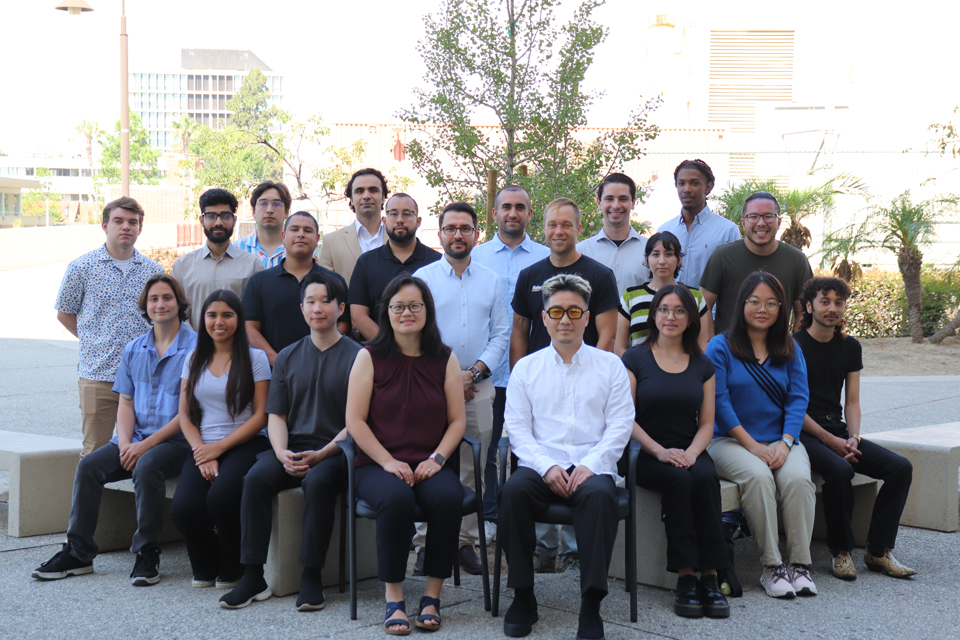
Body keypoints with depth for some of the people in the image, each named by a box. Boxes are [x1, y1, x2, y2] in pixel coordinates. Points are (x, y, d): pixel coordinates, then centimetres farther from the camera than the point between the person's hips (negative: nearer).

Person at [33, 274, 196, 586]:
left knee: (146, 466, -34)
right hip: (136, 440, 6)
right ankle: (78, 552, -7)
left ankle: (147, 554, -22)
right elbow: (125, 403, 13)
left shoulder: (195, 347, -6)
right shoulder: (133, 349, 15)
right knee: (88, 466, -15)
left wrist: (147, 444, -17)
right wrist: (124, 443, -7)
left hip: (176, 440, -6)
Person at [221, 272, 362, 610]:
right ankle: (253, 575, -21)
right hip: (292, 447, 4)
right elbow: (275, 415, 11)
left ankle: (311, 576, -24)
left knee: (318, 481, -35)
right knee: (256, 477, -25)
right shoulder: (287, 357, 15)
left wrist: (320, 455, -17)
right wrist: (282, 453, -10)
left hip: (336, 451, -4)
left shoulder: (356, 356, 0)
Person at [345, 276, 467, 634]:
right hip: (378, 465, -2)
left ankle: (432, 596, -16)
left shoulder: (445, 359, 9)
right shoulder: (369, 357, 3)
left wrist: (436, 459, -8)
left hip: (430, 466, 2)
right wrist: (388, 461, -11)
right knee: (395, 498, -34)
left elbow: (457, 420, 8)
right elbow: (355, 420, -1)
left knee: (448, 496, -31)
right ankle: (393, 598, -20)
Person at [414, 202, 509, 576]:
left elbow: (501, 334, 9)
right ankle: (426, 542, 3)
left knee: (473, 468, 3)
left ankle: (466, 540, 12)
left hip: (479, 386, 2)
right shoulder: (422, 278, 5)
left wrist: (475, 372, -5)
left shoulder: (491, 281, 12)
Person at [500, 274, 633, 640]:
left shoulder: (610, 366, 13)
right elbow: (517, 428, 7)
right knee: (513, 490, -32)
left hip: (592, 467, -1)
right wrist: (547, 466, -10)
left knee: (600, 495, -35)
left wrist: (591, 465, -12)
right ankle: (523, 597, -18)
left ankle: (591, 606, -31)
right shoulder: (526, 369, 15)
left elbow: (620, 425, 5)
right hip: (541, 465, 1)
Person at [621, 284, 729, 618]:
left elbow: (707, 423, 10)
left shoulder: (703, 365, 13)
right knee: (678, 481, -34)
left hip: (691, 452, 2)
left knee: (706, 478, -31)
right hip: (648, 455, -2)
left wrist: (691, 453, -11)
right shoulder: (635, 359, 4)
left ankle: (709, 575, -30)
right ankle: (685, 576, -30)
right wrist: (661, 451, -16)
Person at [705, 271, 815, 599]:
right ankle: (771, 566, -26)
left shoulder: (790, 350, 14)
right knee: (757, 476, -33)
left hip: (780, 440, 3)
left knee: (798, 477, -28)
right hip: (731, 440, -3)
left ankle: (800, 563, -22)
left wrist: (785, 442, -12)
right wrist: (752, 445, -13)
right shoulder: (720, 347, 3)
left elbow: (798, 398, 5)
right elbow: (719, 401, -6)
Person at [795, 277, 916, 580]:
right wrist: (830, 440, -15)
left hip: (838, 429, 7)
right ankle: (841, 551, -17)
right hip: (803, 432, -6)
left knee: (900, 467, -12)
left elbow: (852, 402, 14)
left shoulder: (850, 347, 14)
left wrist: (853, 437, -5)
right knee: (840, 469, -35)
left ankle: (878, 551, -8)